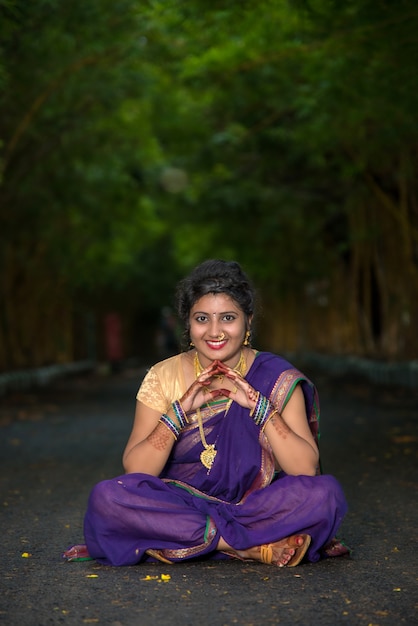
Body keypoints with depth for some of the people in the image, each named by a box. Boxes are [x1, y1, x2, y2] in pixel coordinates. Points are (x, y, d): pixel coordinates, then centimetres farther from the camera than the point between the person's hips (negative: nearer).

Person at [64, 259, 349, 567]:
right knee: (108, 497, -26)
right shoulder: (164, 377, -3)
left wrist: (258, 405, -23)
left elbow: (306, 469, -13)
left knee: (324, 494, -27)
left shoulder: (276, 378, -5)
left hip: (260, 505, -1)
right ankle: (260, 546, -22)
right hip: (181, 505, 1)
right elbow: (135, 472, -9)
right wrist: (180, 410, -21)